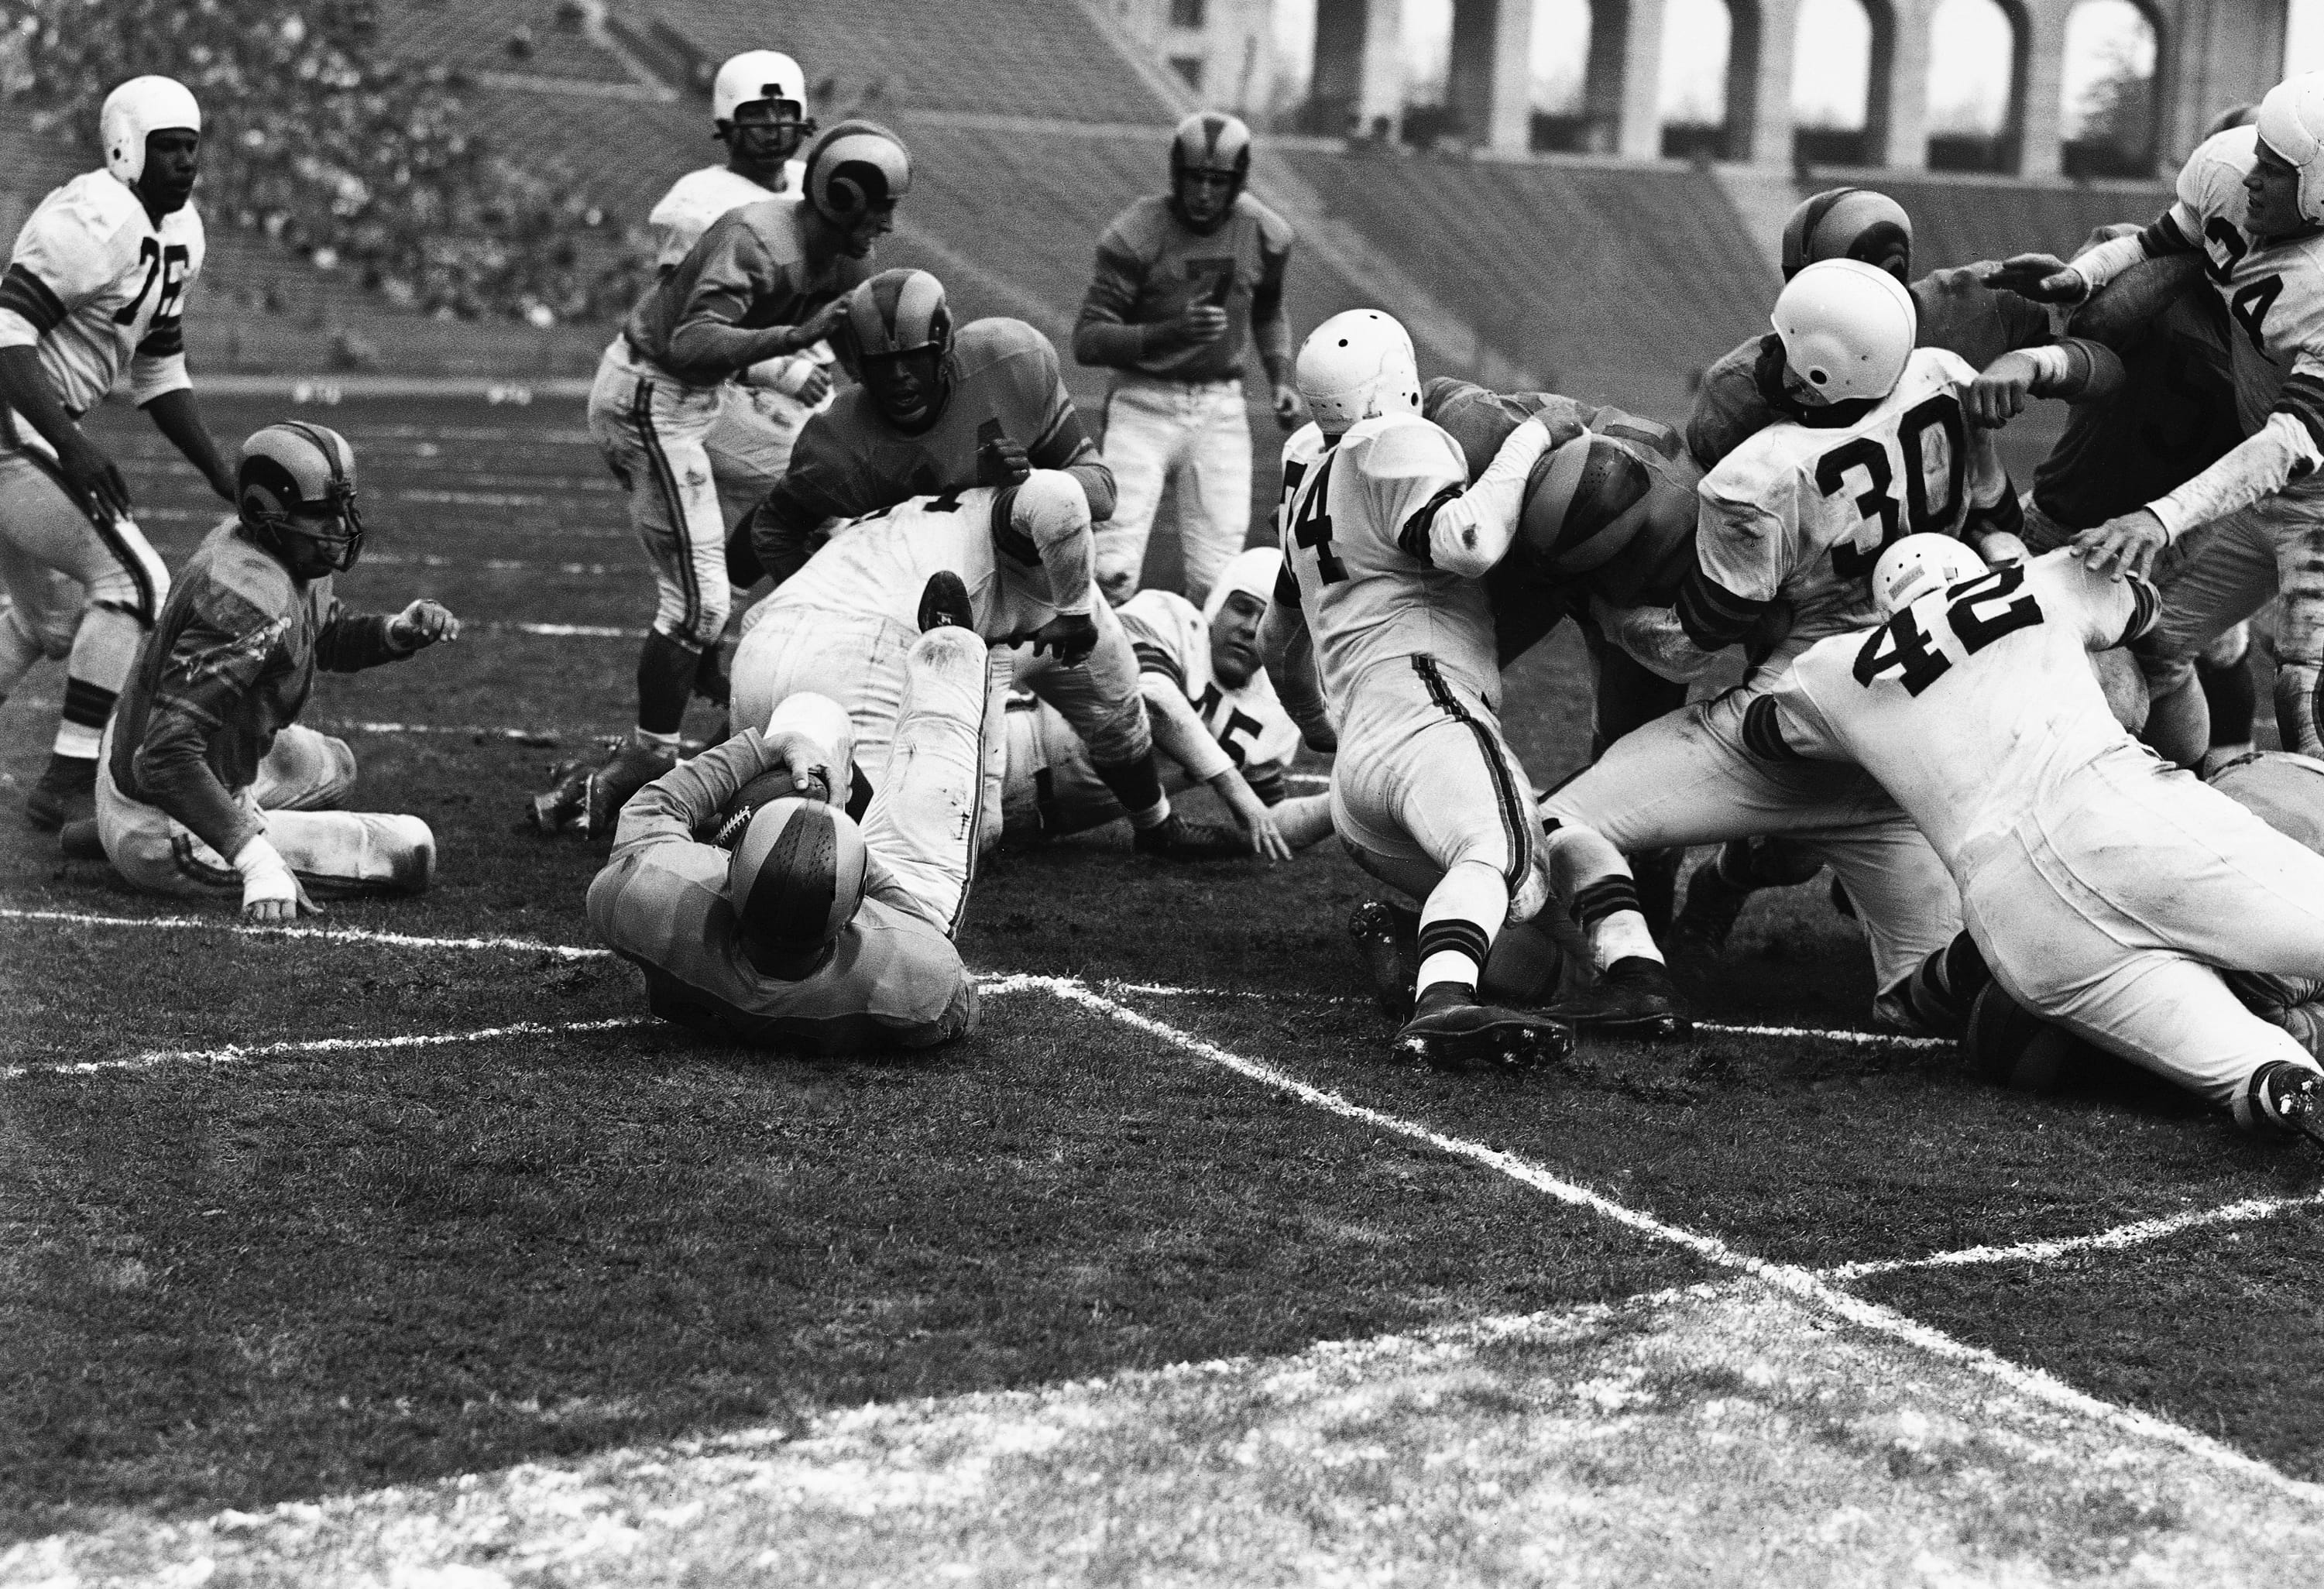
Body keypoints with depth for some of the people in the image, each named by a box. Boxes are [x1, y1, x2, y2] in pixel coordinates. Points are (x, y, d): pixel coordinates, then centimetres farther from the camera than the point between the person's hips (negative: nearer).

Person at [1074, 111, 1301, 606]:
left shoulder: (1266, 235, 0)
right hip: (1144, 403, -3)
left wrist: (1281, 378, 7)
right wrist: (1172, 332, -28)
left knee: (1216, 581, -2)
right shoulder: (1135, 236, -13)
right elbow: (1087, 341, -15)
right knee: (1113, 576, -13)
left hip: (1221, 406, 3)